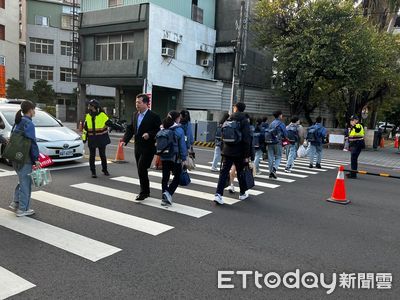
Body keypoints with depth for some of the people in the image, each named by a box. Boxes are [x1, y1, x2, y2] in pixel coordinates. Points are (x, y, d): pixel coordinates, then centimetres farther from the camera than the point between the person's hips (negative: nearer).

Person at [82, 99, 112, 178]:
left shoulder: (102, 115, -9)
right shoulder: (88, 116, 4)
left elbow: (110, 123, -6)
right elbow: (85, 128, 12)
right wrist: (84, 138, 11)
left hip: (101, 139, -3)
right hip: (91, 139, 3)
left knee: (102, 155, 9)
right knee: (92, 156, 3)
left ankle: (105, 169, 27)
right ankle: (93, 172, 13)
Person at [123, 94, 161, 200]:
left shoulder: (154, 116, -10)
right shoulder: (135, 115, 11)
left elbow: (159, 131, -11)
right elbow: (130, 129, 12)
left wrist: (149, 134, -25)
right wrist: (125, 140, 0)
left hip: (148, 148, -7)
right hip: (138, 147, 7)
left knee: (142, 169, -12)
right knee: (141, 170, 12)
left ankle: (144, 192, 2)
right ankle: (145, 191, 26)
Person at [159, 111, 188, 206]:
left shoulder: (163, 129, 4)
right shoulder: (179, 130, -10)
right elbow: (182, 145, -9)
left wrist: (160, 155, 13)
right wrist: (183, 159, -3)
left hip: (164, 157, 5)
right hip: (175, 158, -5)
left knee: (165, 177, 12)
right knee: (177, 176, 9)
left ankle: (165, 198, 17)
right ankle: (168, 193, -9)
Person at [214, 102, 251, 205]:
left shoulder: (228, 120, 7)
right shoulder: (244, 121, -7)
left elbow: (223, 137, 11)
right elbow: (247, 140, -12)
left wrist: (222, 150, 17)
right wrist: (246, 155, -9)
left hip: (227, 151, 3)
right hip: (239, 153, -3)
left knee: (224, 172, 1)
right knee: (240, 173, 13)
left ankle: (218, 194, -10)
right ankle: (242, 194, 29)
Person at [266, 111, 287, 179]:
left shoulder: (271, 123, 12)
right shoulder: (281, 124, -5)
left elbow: (267, 132, 13)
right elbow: (285, 134, -4)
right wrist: (282, 137, 16)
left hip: (270, 142, 5)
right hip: (277, 142, -5)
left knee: (270, 157, 7)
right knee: (278, 157, 4)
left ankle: (271, 172, 9)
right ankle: (274, 169, -16)